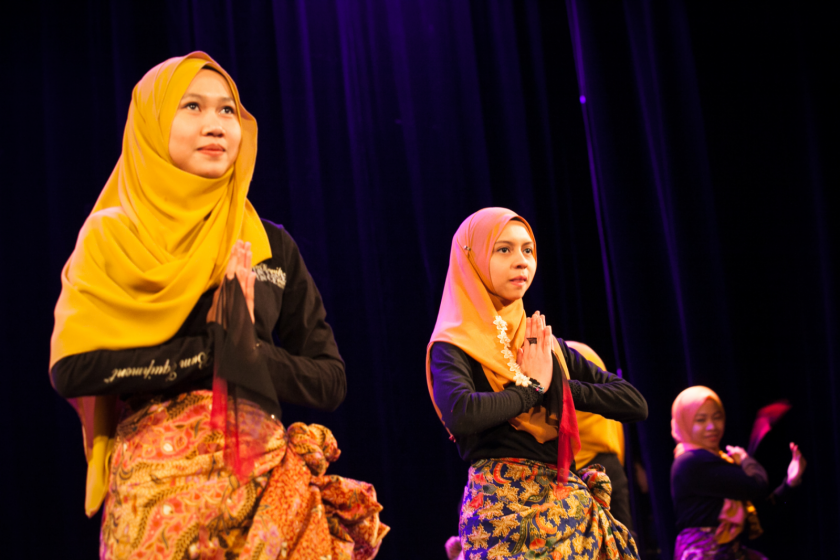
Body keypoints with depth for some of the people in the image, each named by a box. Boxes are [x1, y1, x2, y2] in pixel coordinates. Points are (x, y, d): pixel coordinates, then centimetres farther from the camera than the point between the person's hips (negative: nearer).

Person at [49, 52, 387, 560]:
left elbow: (330, 380, 8)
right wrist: (212, 349, -10)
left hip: (262, 472, 3)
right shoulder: (112, 237, 4)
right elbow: (71, 367, -10)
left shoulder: (272, 247, 11)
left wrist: (246, 352, -10)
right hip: (157, 475, -2)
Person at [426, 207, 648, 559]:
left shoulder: (545, 343, 14)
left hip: (571, 507, 5)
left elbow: (636, 404, 9)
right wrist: (533, 388, -10)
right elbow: (459, 414, -25)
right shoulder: (453, 349, -2)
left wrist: (561, 387, -4)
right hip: (502, 513, -5)